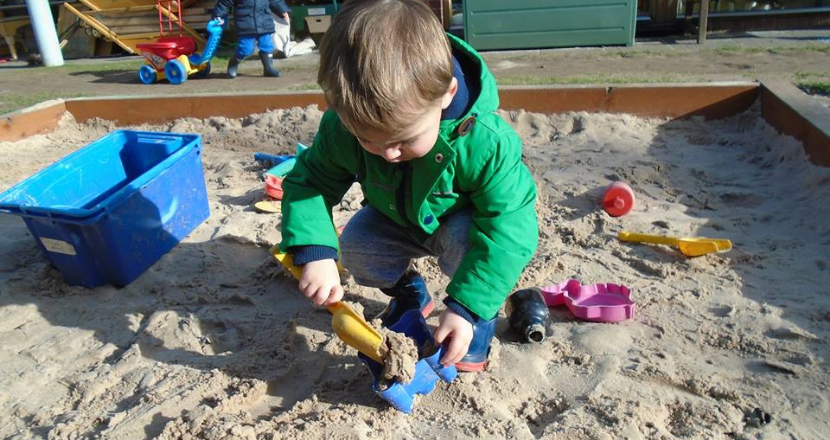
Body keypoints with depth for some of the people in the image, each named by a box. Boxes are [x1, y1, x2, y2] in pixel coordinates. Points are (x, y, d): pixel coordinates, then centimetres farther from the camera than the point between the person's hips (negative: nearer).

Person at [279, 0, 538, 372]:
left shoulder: (484, 140, -40)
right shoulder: (344, 127, -29)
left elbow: (509, 225, -37)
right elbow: (309, 181, -20)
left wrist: (466, 307, -41)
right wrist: (314, 251, -39)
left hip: (462, 220, -3)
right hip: (396, 219, 4)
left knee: (470, 241, -35)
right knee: (354, 249, -20)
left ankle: (481, 319, -4)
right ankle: (408, 293, 12)